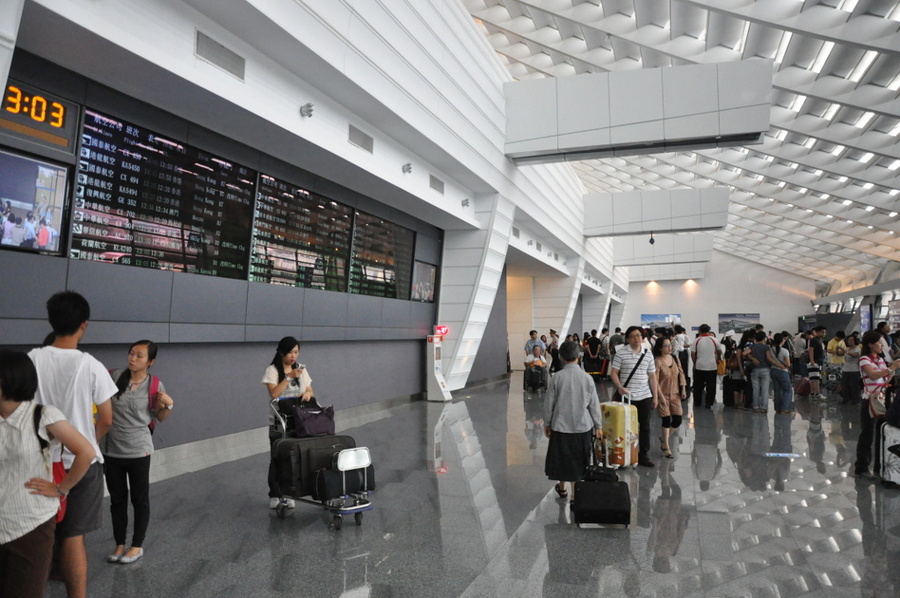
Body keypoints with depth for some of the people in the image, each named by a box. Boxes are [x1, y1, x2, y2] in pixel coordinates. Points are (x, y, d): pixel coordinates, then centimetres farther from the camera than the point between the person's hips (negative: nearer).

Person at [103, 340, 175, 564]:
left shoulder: (155, 386, -8)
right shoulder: (116, 377, -5)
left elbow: (160, 417, 4)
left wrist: (169, 404, -15)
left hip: (138, 451, -2)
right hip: (111, 450, 3)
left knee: (140, 500, 10)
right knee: (117, 500, 15)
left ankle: (137, 545, 27)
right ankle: (119, 545, 32)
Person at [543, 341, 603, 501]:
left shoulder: (557, 378, -11)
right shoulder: (587, 378, -8)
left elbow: (549, 404, -5)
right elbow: (594, 405, -2)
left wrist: (547, 423, 9)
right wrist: (597, 426, 10)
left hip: (560, 426, 0)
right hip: (582, 426, 0)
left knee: (562, 457, 17)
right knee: (578, 461, 11)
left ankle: (562, 488, 37)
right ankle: (575, 495, 15)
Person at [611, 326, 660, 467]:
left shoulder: (648, 354, 8)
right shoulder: (621, 352, -4)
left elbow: (652, 376, 11)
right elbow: (614, 373, -4)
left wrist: (655, 396, 9)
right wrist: (619, 387, -20)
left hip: (645, 397, 4)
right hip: (627, 397, -4)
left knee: (645, 427, 10)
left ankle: (643, 456, 21)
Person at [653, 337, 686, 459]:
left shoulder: (674, 358, 3)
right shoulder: (658, 361, -15)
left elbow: (681, 374, 10)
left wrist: (683, 389, 1)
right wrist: (660, 396, -16)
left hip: (675, 394, 5)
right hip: (664, 394, -5)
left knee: (677, 420, 4)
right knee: (667, 420, 0)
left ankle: (663, 438, 30)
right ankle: (666, 447, 15)